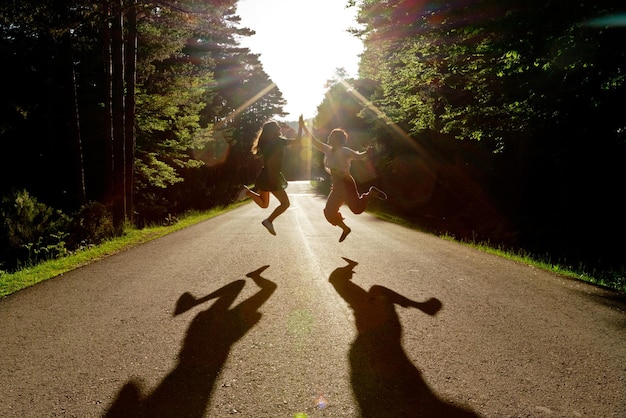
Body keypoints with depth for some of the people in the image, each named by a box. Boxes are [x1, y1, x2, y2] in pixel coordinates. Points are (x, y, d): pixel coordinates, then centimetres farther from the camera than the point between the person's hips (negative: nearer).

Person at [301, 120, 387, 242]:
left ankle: (371, 193, 7)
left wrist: (366, 153, -41)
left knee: (357, 208, -20)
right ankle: (345, 229, 24)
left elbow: (359, 156, -18)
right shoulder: (328, 150, 12)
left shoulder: (344, 151, -8)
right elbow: (314, 141, 18)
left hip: (346, 183, -7)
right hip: (336, 186, 7)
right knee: (329, 212, 5)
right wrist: (304, 127, 17)